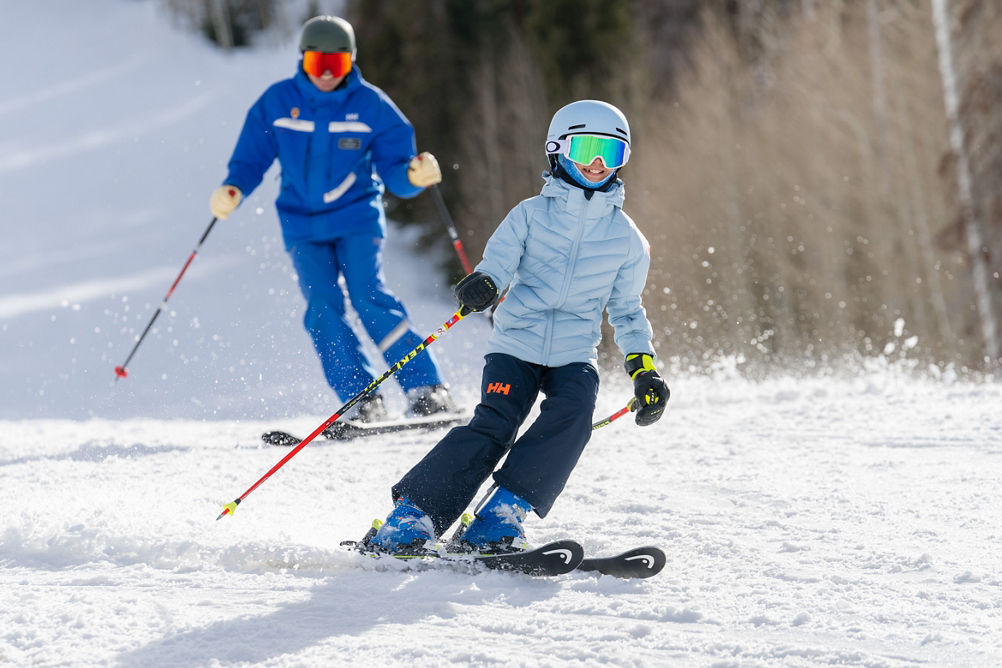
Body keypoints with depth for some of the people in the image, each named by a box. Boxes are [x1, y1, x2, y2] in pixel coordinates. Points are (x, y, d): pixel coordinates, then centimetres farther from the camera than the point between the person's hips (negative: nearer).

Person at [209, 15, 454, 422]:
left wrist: (414, 175, -26)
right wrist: (233, 190, -14)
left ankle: (427, 391, -15)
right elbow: (251, 158, 5)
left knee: (369, 298, -18)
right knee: (322, 308, -13)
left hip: (357, 217, -2)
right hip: (303, 224, 2)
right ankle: (363, 400, -10)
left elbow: (395, 171, -4)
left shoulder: (372, 106, -5)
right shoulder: (277, 103, -1)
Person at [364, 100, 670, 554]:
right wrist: (483, 284, -32)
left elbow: (626, 311, 20)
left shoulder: (626, 238, 11)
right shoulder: (531, 214, 5)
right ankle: (410, 518, -21)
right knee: (493, 426, -23)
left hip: (575, 355, 2)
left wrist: (644, 370, 9)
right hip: (516, 345, -2)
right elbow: (500, 260, -8)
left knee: (572, 415, -29)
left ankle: (500, 518, -30)